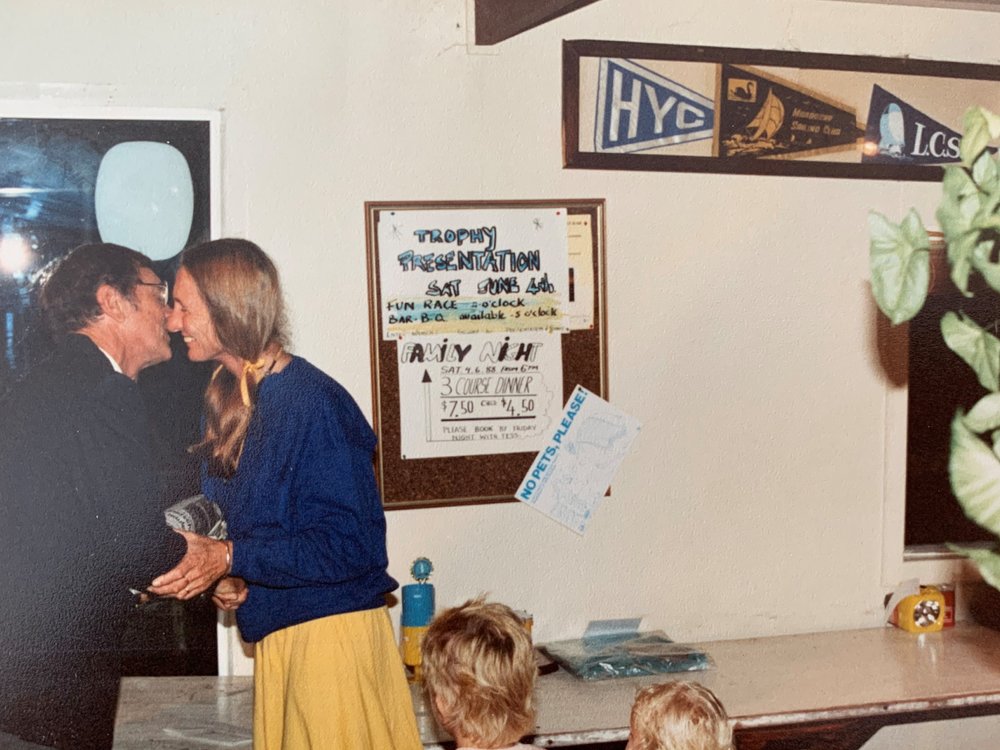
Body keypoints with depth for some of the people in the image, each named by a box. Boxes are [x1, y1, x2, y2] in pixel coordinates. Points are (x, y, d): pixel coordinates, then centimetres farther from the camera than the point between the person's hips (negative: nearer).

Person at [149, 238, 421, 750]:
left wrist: (231, 558, -23)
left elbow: (351, 544, -21)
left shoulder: (315, 403, -19)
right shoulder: (228, 400, 8)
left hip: (329, 628, -8)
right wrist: (231, 582, -1)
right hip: (276, 630, 8)